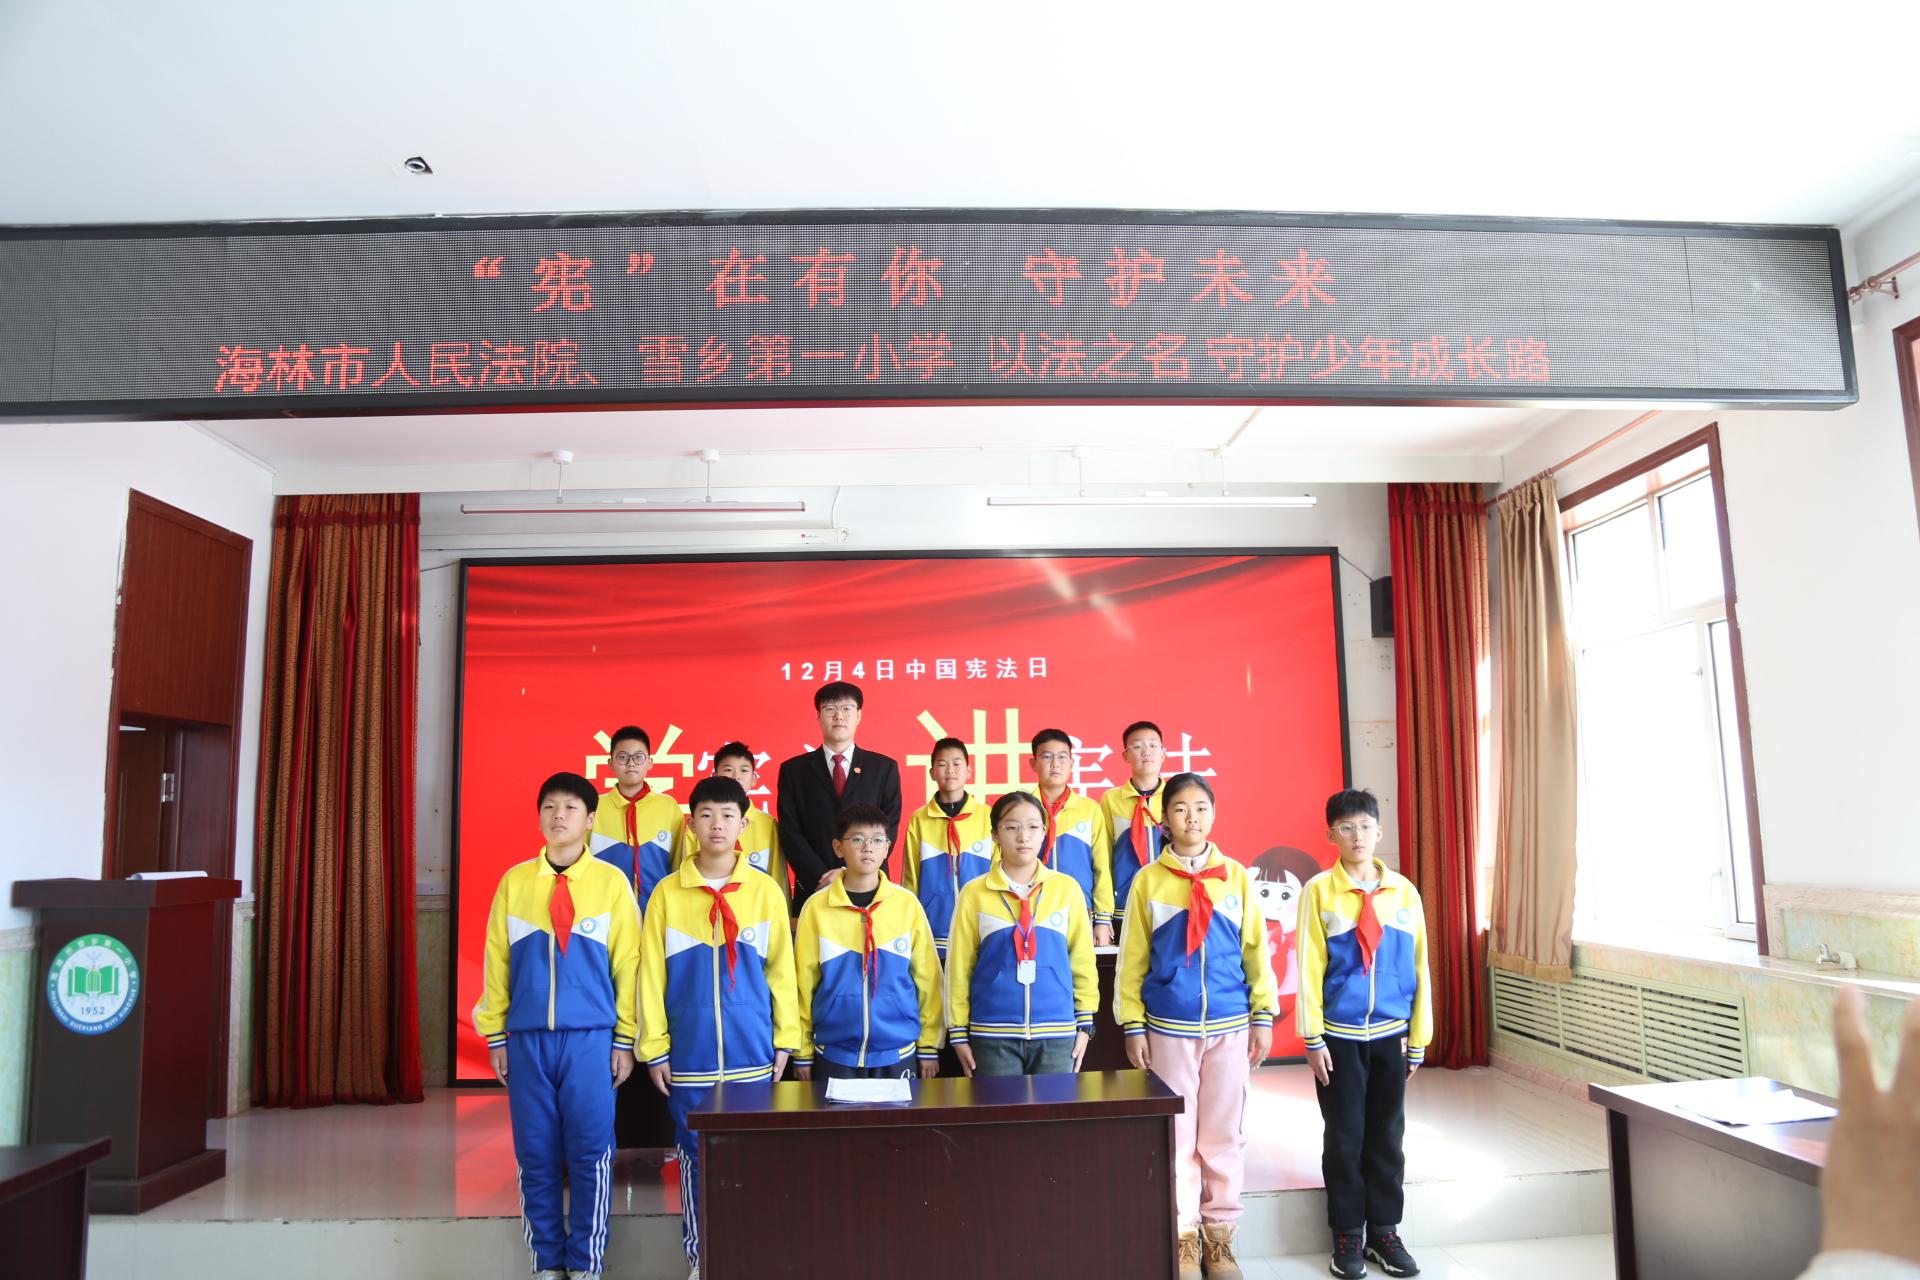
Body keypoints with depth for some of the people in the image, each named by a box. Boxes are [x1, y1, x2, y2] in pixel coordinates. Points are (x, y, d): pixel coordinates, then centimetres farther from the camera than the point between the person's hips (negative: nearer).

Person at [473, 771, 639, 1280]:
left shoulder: (611, 881, -1)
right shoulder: (514, 880, 5)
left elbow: (628, 963, 1)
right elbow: (496, 962, 8)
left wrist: (624, 1039, 0)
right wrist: (495, 1035, 7)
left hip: (590, 1037, -2)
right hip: (527, 1037, 2)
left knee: (589, 1153, 1)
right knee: (536, 1154, 7)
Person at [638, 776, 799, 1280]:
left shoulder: (765, 890, 0)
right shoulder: (667, 893, 0)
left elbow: (781, 969, 3)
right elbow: (652, 975, 1)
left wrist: (785, 1039, 2)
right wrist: (655, 1048, 0)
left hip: (752, 1051, 0)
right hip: (689, 1053, 0)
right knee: (696, 1155, 8)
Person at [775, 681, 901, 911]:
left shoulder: (884, 768, 7)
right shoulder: (794, 770, 6)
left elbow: (888, 829, 1)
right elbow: (790, 832, 0)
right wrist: (822, 876, -12)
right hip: (813, 890, 0)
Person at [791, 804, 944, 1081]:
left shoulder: (907, 904, -2)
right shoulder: (816, 907, -3)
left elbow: (927, 977, 2)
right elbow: (803, 981, 2)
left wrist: (929, 1047, 3)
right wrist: (803, 1053, 5)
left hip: (898, 1054, 0)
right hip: (835, 1055, 0)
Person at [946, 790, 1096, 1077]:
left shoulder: (1067, 887, 1)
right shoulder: (975, 893, -1)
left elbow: (1083, 960, 6)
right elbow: (959, 966, 1)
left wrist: (1085, 1024, 5)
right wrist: (958, 1032, 1)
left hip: (1057, 1033, 1)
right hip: (993, 1034, -1)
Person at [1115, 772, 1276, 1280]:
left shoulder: (1236, 876, 2)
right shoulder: (1148, 880, -2)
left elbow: (1256, 951, 5)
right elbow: (1132, 959, 0)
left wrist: (1263, 1016, 1)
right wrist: (1132, 1026, -3)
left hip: (1230, 1025, 1)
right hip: (1169, 1027, -1)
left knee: (1223, 1133, 9)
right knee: (1177, 1133, 6)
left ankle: (1219, 1233, 23)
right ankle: (1183, 1236, 19)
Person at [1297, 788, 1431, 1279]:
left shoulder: (1403, 891, 2)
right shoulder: (1319, 890, -6)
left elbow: (1419, 967, 5)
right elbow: (1309, 968, -6)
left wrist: (1418, 1038, 5)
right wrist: (1312, 1038, -9)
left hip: (1390, 1033, 3)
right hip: (1339, 1034, -2)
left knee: (1387, 1134, 11)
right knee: (1345, 1136, 6)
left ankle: (1384, 1230, 24)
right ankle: (1347, 1235, 18)